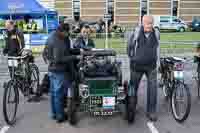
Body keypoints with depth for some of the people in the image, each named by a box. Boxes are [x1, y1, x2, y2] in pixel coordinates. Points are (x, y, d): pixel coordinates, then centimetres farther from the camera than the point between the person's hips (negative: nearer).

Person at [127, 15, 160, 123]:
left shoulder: (156, 33, 1)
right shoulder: (137, 32, -8)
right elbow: (130, 45, 6)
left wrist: (157, 63, 16)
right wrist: (132, 58, 10)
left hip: (151, 66, 2)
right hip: (137, 65, -1)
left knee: (153, 88, -3)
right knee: (133, 88, 8)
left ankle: (151, 112, 12)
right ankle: (131, 111, 26)